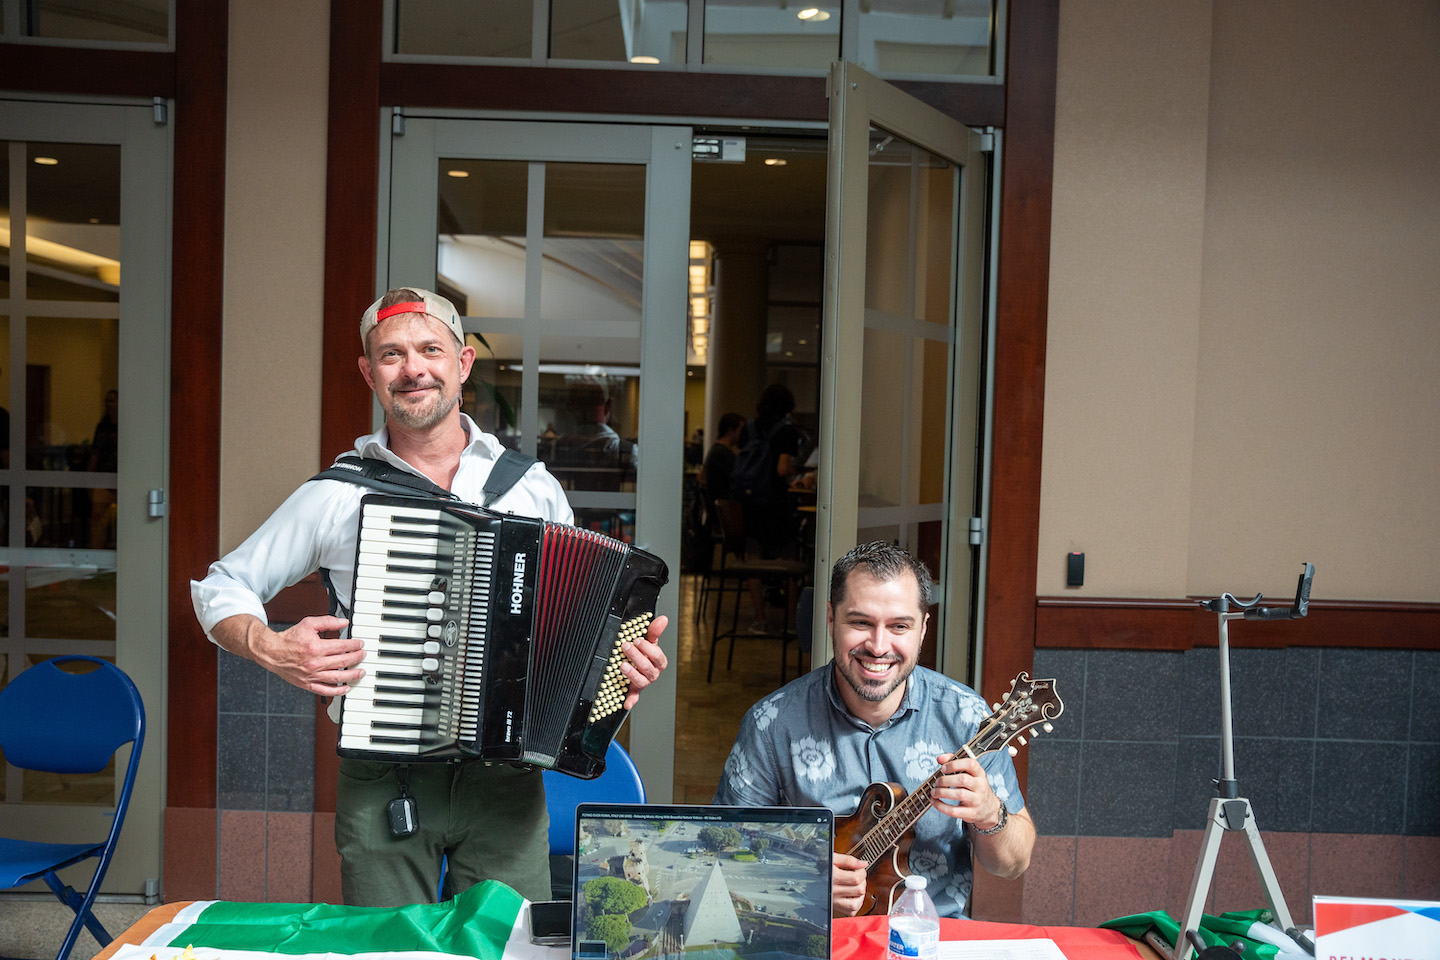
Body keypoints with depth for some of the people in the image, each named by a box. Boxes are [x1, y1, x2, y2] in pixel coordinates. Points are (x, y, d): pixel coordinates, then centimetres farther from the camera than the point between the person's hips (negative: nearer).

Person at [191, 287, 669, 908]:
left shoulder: (534, 488, 4)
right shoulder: (338, 495, -1)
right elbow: (219, 588, 9)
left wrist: (629, 661, -5)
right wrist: (271, 649, -10)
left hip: (504, 781, 1)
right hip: (382, 783, -1)